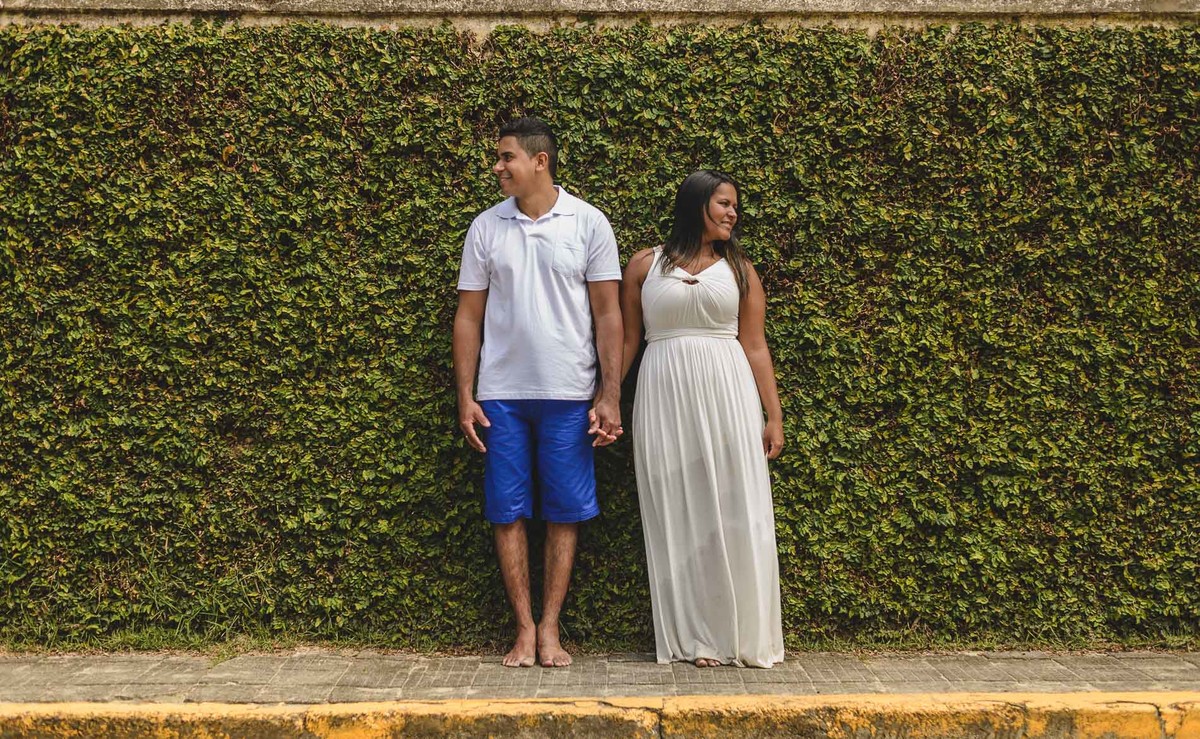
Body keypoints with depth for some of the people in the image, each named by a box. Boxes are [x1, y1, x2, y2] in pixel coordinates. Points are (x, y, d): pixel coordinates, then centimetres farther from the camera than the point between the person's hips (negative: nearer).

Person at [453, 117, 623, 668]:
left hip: (568, 395, -2)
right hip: (500, 394, 2)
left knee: (565, 512, 2)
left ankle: (550, 628, 13)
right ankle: (524, 629, 13)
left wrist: (610, 397, -6)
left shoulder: (588, 224, 0)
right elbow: (469, 316, 8)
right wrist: (465, 397, 2)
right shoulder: (485, 228, 6)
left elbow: (608, 313, 0)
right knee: (507, 512, 3)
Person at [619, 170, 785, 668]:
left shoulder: (739, 270, 10)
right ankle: (695, 638, 10)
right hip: (664, 397, 0)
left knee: (734, 512, -2)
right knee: (679, 516, 2)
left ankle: (744, 635, 8)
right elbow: (627, 340, 10)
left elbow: (755, 346, 7)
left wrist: (774, 416, 2)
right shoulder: (645, 265, 8)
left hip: (727, 397, 1)